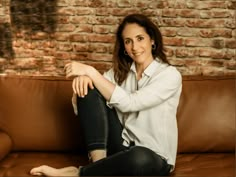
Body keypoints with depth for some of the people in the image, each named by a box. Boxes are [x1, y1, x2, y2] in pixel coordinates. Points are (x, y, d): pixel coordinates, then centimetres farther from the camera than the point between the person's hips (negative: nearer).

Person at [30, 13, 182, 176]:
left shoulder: (170, 75, -11)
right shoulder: (121, 70, 5)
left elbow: (128, 103, -23)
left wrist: (91, 72, -22)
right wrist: (84, 75, -21)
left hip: (153, 159, -4)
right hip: (123, 145, 4)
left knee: (139, 158, -43)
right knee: (89, 89, -12)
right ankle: (99, 163, -19)